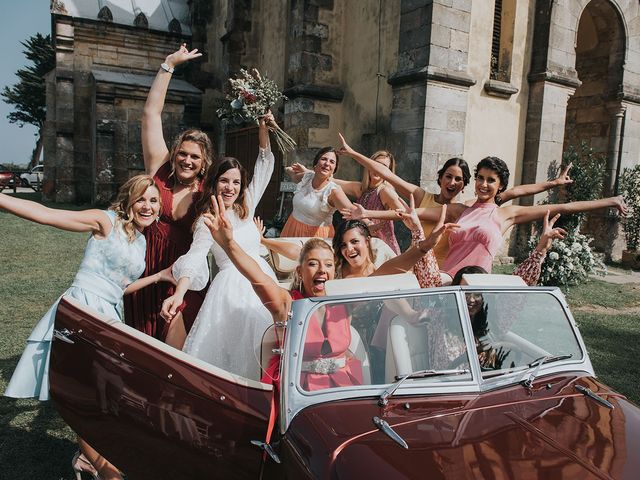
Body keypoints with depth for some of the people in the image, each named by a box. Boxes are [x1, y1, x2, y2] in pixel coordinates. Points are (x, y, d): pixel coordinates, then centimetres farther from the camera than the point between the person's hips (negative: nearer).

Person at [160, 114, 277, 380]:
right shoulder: (208, 220, -5)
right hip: (232, 286, -6)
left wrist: (264, 129, 8)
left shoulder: (246, 206, 11)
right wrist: (178, 293, -36)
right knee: (227, 348, -7)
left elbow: (264, 166, 16)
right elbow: (194, 257, -20)